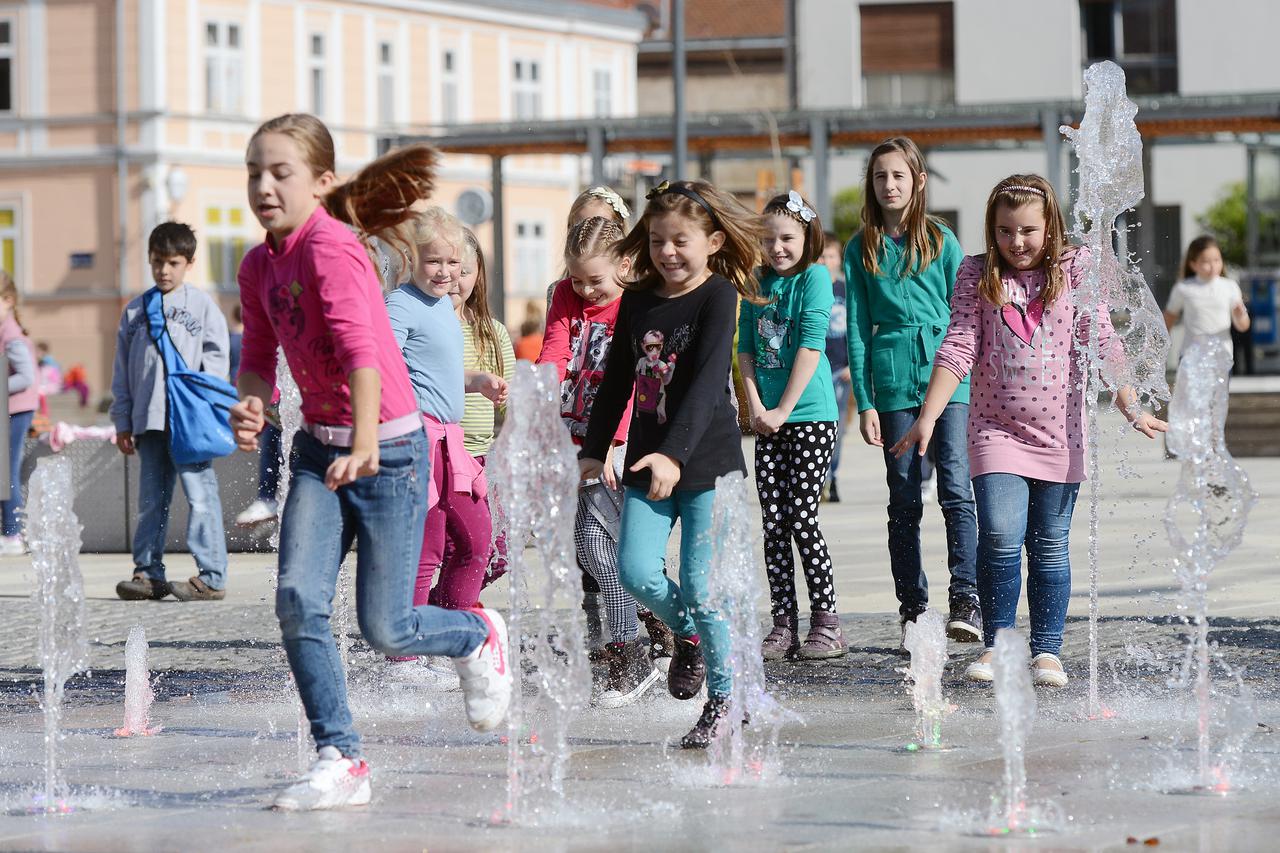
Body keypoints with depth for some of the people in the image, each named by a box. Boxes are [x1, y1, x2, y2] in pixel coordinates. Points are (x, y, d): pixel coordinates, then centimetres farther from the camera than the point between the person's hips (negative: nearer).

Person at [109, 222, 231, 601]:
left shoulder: (202, 305, 5)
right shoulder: (135, 310, 15)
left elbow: (216, 359, 2)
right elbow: (122, 371, 17)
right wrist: (122, 421, 11)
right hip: (148, 420, 4)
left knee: (200, 495, -10)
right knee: (151, 499, 8)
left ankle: (211, 576, -9)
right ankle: (149, 573, 13)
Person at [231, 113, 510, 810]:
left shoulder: (330, 249, -19)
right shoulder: (258, 267, 6)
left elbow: (361, 348, -30)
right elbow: (259, 355, 14)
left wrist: (366, 445, -44)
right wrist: (252, 403, -10)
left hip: (388, 447, -7)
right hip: (318, 449, 7)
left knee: (384, 628, -1)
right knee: (297, 598, -11)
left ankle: (478, 636, 32)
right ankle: (340, 760, -3)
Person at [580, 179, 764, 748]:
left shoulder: (718, 296, -9)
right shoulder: (637, 301, 9)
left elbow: (707, 381, -20)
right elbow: (617, 381, 17)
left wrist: (674, 454, -30)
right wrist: (593, 450, 14)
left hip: (708, 462, -5)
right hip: (647, 464, 5)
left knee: (701, 587, -5)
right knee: (636, 572, -9)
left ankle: (722, 697, 13)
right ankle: (687, 635, 22)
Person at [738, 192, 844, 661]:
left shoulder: (815, 278, -5)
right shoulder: (757, 284, 12)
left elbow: (810, 347, -11)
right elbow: (745, 349, 11)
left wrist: (782, 411, -13)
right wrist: (755, 407, -3)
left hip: (810, 415, -6)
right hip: (769, 422, 6)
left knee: (802, 519, -8)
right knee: (773, 524, 3)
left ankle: (827, 623, -1)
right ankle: (784, 626, 6)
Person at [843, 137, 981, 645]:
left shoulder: (941, 240, 7)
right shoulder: (861, 249, 9)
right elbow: (858, 328, 8)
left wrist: (978, 382, 4)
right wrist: (864, 402, 2)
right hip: (893, 381, 1)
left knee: (956, 488, -13)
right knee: (904, 498, 4)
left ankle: (965, 600, -15)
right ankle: (912, 607, 10)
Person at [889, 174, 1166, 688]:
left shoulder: (1076, 269, 1)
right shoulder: (977, 275, 2)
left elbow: (1101, 342, -1)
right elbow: (959, 347, -1)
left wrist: (1130, 405, -10)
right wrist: (928, 416, -9)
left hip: (1059, 432, 0)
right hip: (995, 429, 0)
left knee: (1049, 547, 4)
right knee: (1000, 536, -14)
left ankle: (1047, 651, 13)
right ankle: (995, 644, -2)